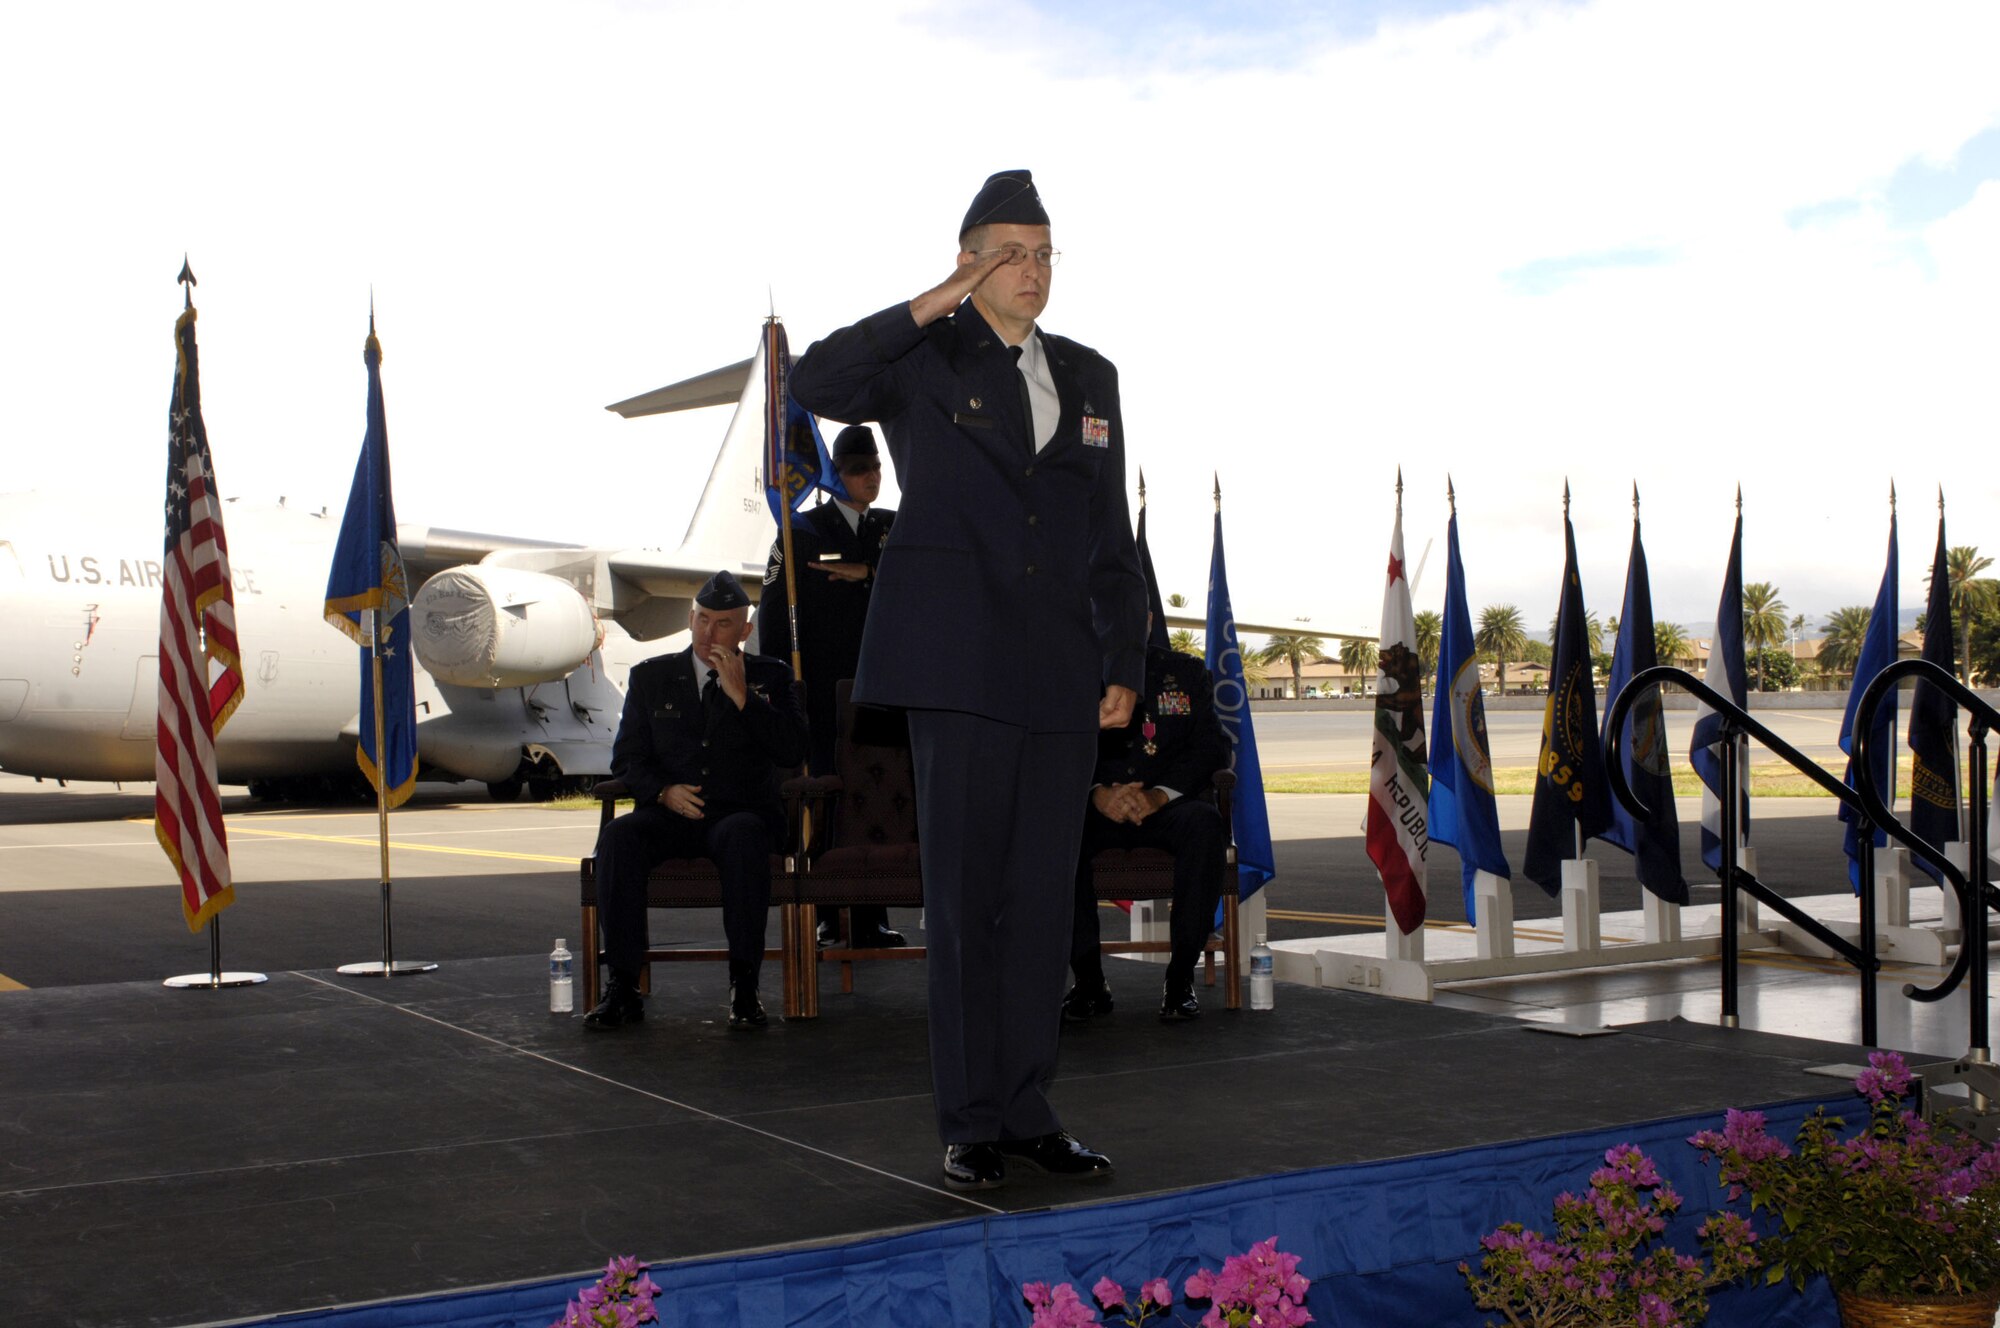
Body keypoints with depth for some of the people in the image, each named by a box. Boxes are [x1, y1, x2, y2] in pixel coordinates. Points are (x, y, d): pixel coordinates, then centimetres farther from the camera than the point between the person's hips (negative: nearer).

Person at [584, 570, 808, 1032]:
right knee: (617, 837, -30)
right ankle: (623, 985, -27)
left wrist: (741, 695, -10)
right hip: (669, 815, 2)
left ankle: (744, 986, -32)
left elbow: (793, 751, -2)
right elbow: (626, 757, 13)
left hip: (742, 813, -2)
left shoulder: (770, 677, 11)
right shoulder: (651, 676, 16)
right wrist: (663, 790, -8)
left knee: (744, 836, -38)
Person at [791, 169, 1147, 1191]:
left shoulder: (1089, 378, 17)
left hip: (1062, 674, 5)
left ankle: (1029, 1113, 17)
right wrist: (929, 307, -13)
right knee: (964, 896, -2)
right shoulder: (925, 360, 4)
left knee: (1043, 897, 7)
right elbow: (813, 384, -17)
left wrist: (1124, 664, 10)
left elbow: (1112, 539, 17)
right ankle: (970, 1124, 7)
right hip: (960, 665, -4)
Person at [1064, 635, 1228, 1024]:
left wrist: (1159, 795, -17)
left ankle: (1180, 977, -24)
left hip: (1166, 806, 0)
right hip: (1098, 807, 0)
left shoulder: (1185, 672, 12)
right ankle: (1088, 980, -22)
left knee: (1205, 823, -34)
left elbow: (1211, 746, 1)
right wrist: (1098, 794, -19)